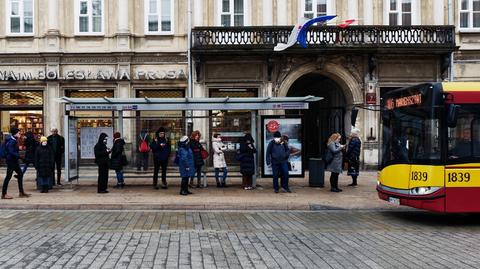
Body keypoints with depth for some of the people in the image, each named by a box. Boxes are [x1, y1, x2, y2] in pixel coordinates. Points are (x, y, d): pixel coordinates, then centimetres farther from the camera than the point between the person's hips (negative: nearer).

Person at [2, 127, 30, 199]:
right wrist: (20, 156, -26)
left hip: (14, 161, 10)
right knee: (8, 176, -5)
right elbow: (11, 152, -25)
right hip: (11, 161, -10)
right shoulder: (11, 141, -17)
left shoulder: (14, 141, 13)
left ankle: (21, 192, 17)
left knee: (20, 174, 12)